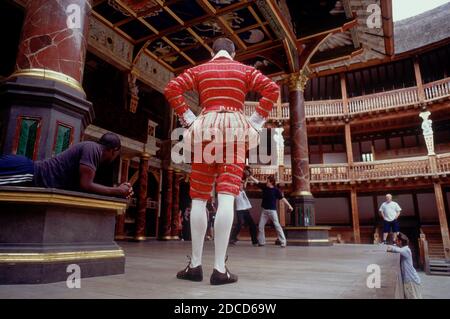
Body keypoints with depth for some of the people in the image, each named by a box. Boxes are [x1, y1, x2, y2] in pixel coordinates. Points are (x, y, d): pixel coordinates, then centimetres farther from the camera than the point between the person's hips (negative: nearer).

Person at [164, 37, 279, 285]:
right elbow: (272, 90, 2)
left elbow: (171, 89, 2)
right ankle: (220, 269, -14)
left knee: (199, 198, 2)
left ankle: (195, 265, 2)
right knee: (226, 197, -11)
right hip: (236, 128, 0)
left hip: (206, 128, 1)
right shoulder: (245, 70, 16)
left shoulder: (199, 70, 17)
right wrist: (255, 121, 2)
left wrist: (188, 118, 3)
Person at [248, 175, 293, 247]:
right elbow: (257, 181, 8)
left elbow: (282, 198, -11)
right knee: (260, 226, 4)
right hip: (264, 210, 5)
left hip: (272, 210, -5)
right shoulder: (264, 186, 4)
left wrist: (289, 205, -19)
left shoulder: (276, 190, -9)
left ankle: (283, 242, -4)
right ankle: (261, 242, 15)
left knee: (277, 225, -8)